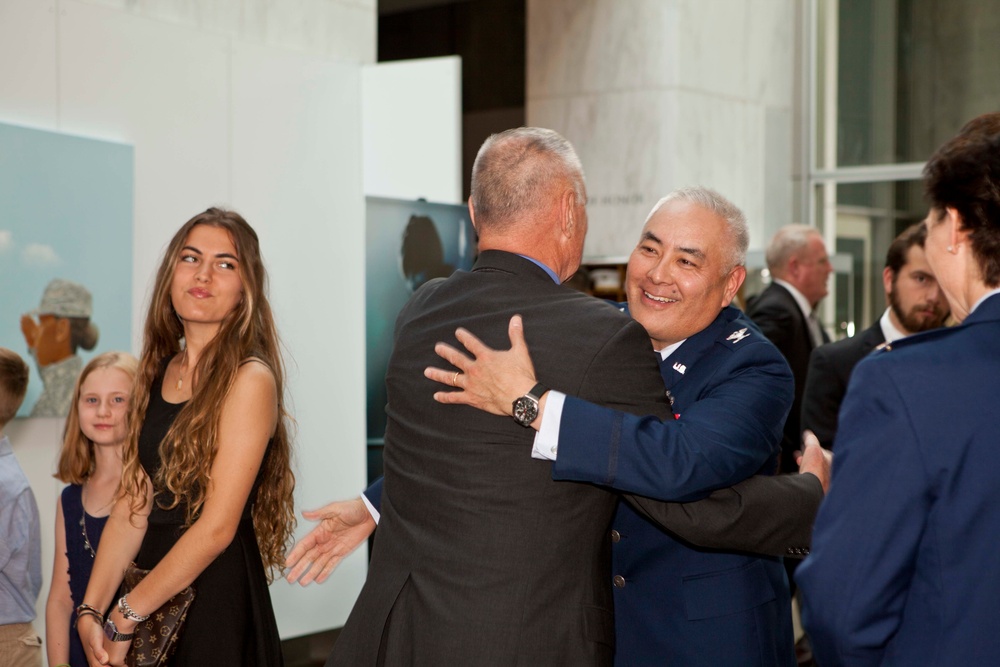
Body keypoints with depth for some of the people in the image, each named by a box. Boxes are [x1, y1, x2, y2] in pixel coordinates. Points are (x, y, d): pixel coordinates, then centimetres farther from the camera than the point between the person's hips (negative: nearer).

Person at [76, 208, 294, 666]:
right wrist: (91, 610, -7)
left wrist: (124, 618, -13)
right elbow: (133, 505, 2)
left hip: (216, 597, -6)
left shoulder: (250, 379, -14)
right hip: (151, 582, 6)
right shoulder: (159, 371, 7)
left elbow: (217, 528, -18)